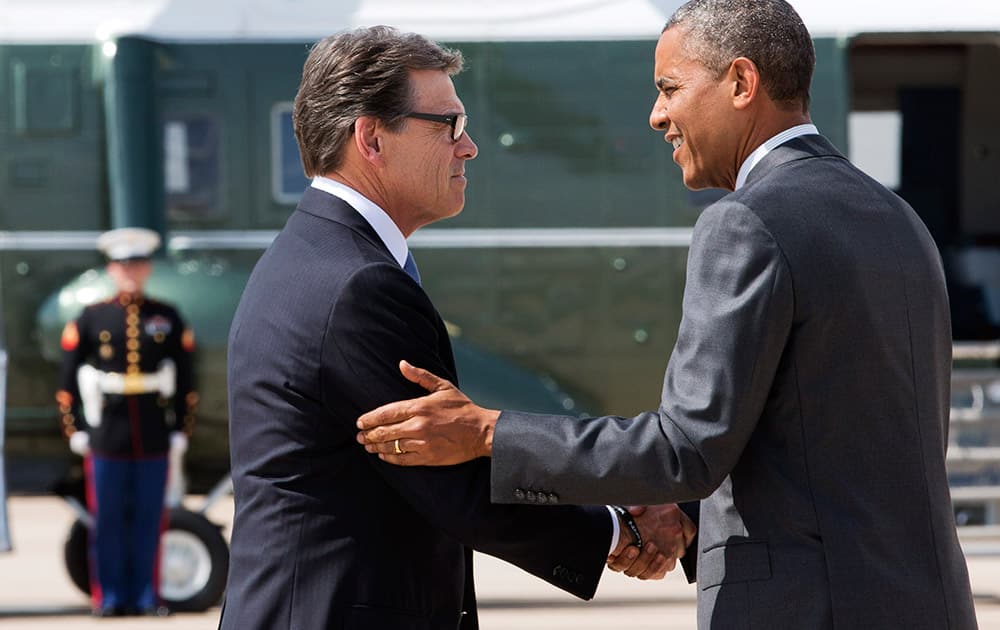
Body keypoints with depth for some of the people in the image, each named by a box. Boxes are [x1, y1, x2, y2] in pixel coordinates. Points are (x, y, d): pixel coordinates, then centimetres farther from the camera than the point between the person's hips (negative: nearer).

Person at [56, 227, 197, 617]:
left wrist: (181, 430, 3)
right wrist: (75, 430, -2)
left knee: (149, 519, 4)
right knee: (107, 519, 3)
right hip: (106, 435, -1)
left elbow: (185, 380, 8)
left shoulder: (168, 318, 7)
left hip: (154, 437, 1)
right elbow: (68, 379, 3)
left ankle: (145, 596, 11)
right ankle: (109, 596, 10)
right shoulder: (91, 318, 3)